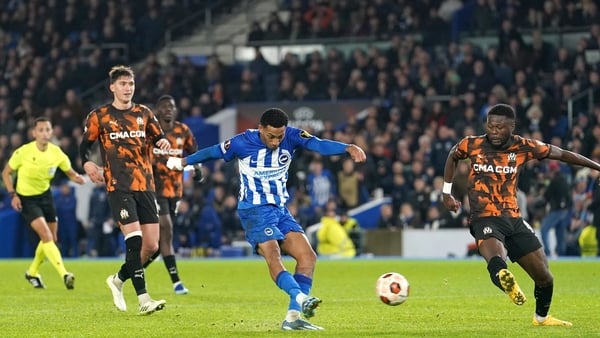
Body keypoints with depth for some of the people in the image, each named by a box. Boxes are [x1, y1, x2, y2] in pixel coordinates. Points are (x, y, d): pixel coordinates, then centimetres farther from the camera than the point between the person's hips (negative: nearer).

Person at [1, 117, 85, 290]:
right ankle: (64, 275, -27)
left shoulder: (56, 152, -9)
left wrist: (77, 178, -22)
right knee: (46, 235, -20)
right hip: (26, 198, -5)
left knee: (52, 238, 10)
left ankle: (32, 273, 33)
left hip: (45, 195, 5)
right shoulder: (23, 152, -19)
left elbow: (70, 172, 2)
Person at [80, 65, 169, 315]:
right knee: (134, 239, -18)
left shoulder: (144, 113, 12)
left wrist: (164, 143, -11)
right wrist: (88, 164, -13)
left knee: (151, 246, 1)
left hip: (145, 186, 4)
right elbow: (84, 147, 7)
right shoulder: (99, 116, 2)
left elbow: (159, 138, 13)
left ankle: (119, 280, 25)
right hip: (118, 187, -4)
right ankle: (143, 299, -16)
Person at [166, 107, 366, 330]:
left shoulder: (291, 137, -6)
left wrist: (348, 148, -43)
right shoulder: (242, 143, -11)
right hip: (255, 211, -5)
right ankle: (301, 298, -49)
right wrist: (183, 162, 22)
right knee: (273, 256, -27)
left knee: (308, 256, -9)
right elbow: (213, 152, 6)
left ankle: (293, 317, -12)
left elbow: (319, 145, -24)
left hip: (280, 210, 5)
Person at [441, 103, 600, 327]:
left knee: (544, 275, 8)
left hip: (513, 218, 3)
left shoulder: (523, 147, -2)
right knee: (497, 260, -37)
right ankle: (505, 279, -69)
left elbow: (562, 154, 8)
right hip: (485, 219, -3)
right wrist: (446, 192, 15)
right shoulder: (472, 145, -4)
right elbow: (453, 156, 19)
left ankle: (541, 317, 32)